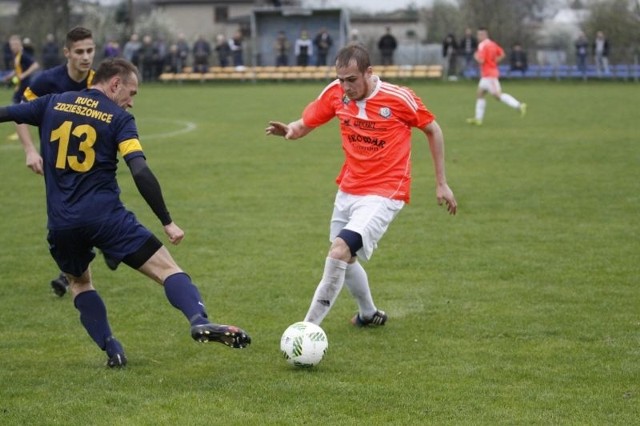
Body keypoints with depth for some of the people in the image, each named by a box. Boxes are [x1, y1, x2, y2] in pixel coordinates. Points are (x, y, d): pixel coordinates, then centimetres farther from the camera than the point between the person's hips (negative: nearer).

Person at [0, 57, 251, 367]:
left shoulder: (52, 105, 10)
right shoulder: (118, 118, 0)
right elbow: (141, 172, -11)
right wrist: (167, 222, -8)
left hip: (61, 223, 4)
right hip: (106, 215, -3)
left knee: (78, 282, 29)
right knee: (166, 268, -4)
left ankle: (112, 350, 17)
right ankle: (200, 321, -30)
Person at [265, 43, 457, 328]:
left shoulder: (399, 98, -16)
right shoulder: (336, 93, -6)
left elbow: (432, 130, -1)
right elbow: (305, 124, 3)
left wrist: (441, 183, 2)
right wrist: (289, 130, -23)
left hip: (383, 195, -6)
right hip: (348, 191, 6)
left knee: (339, 250, -24)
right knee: (345, 259, 19)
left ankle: (308, 327, -19)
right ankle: (369, 314, 46)